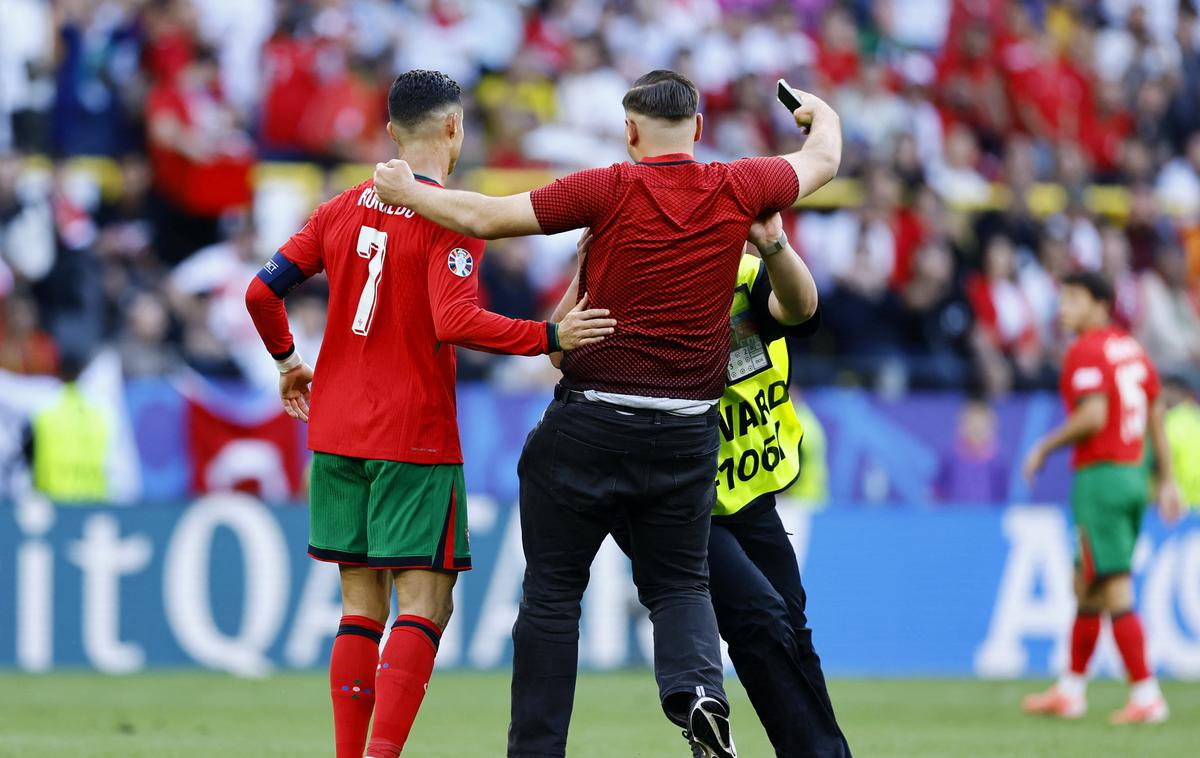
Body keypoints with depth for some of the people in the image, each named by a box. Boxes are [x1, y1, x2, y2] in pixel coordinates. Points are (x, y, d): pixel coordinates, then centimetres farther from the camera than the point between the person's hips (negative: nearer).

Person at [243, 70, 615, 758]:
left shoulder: (343, 211, 9)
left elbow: (263, 293, 10)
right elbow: (455, 323, -23)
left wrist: (288, 361, 26)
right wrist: (550, 337, -20)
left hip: (336, 435, 6)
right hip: (414, 439, -6)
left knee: (362, 605, 12)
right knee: (424, 605, -4)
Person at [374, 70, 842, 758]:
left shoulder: (611, 191, -10)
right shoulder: (738, 190, -1)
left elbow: (483, 217, -9)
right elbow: (823, 162, 18)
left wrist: (405, 190, 6)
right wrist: (821, 115, 40)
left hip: (590, 422, -2)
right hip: (686, 431, 2)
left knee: (552, 591, 8)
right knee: (680, 582, 14)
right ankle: (699, 688, -15)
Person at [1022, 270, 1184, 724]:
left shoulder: (1085, 351, -11)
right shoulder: (1131, 348, 14)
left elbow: (1093, 417, -22)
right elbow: (1156, 416, 15)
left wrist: (1045, 447, -9)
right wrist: (1166, 480, 17)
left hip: (1100, 478, -9)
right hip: (1133, 474, 9)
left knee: (1116, 593, -8)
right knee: (1086, 588, 17)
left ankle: (1147, 695, -12)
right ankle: (1071, 691, 24)